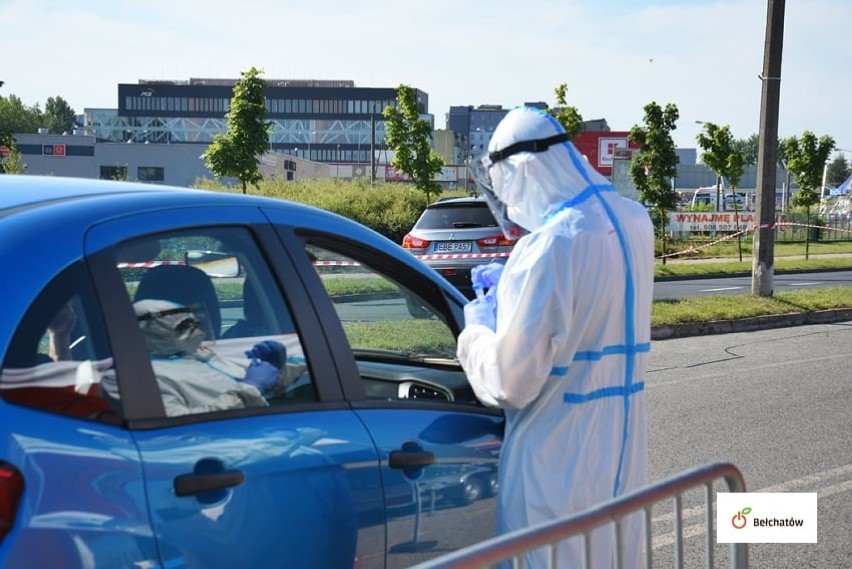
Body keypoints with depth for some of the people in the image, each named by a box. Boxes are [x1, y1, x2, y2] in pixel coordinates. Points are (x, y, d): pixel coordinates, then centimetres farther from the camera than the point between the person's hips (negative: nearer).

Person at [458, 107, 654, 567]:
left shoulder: (549, 247, -23)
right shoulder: (634, 223, 3)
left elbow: (510, 382, -21)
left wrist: (477, 326, -3)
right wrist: (511, 285, 15)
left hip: (558, 464, -8)